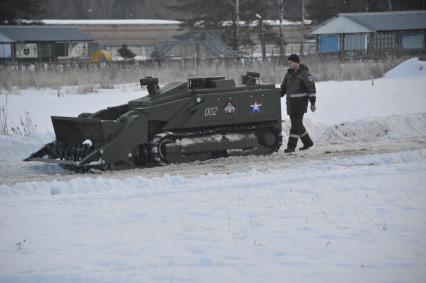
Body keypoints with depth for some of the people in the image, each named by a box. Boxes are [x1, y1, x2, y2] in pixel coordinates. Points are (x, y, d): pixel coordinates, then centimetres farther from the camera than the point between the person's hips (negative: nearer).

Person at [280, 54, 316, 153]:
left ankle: (291, 146, -12)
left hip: (300, 103, -8)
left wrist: (313, 103, -11)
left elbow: (311, 88, -9)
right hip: (290, 103, 8)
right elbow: (283, 88, 19)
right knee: (297, 124, 13)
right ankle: (308, 142, 27)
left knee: (296, 124, -10)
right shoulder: (289, 74, 12)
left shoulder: (304, 73, -9)